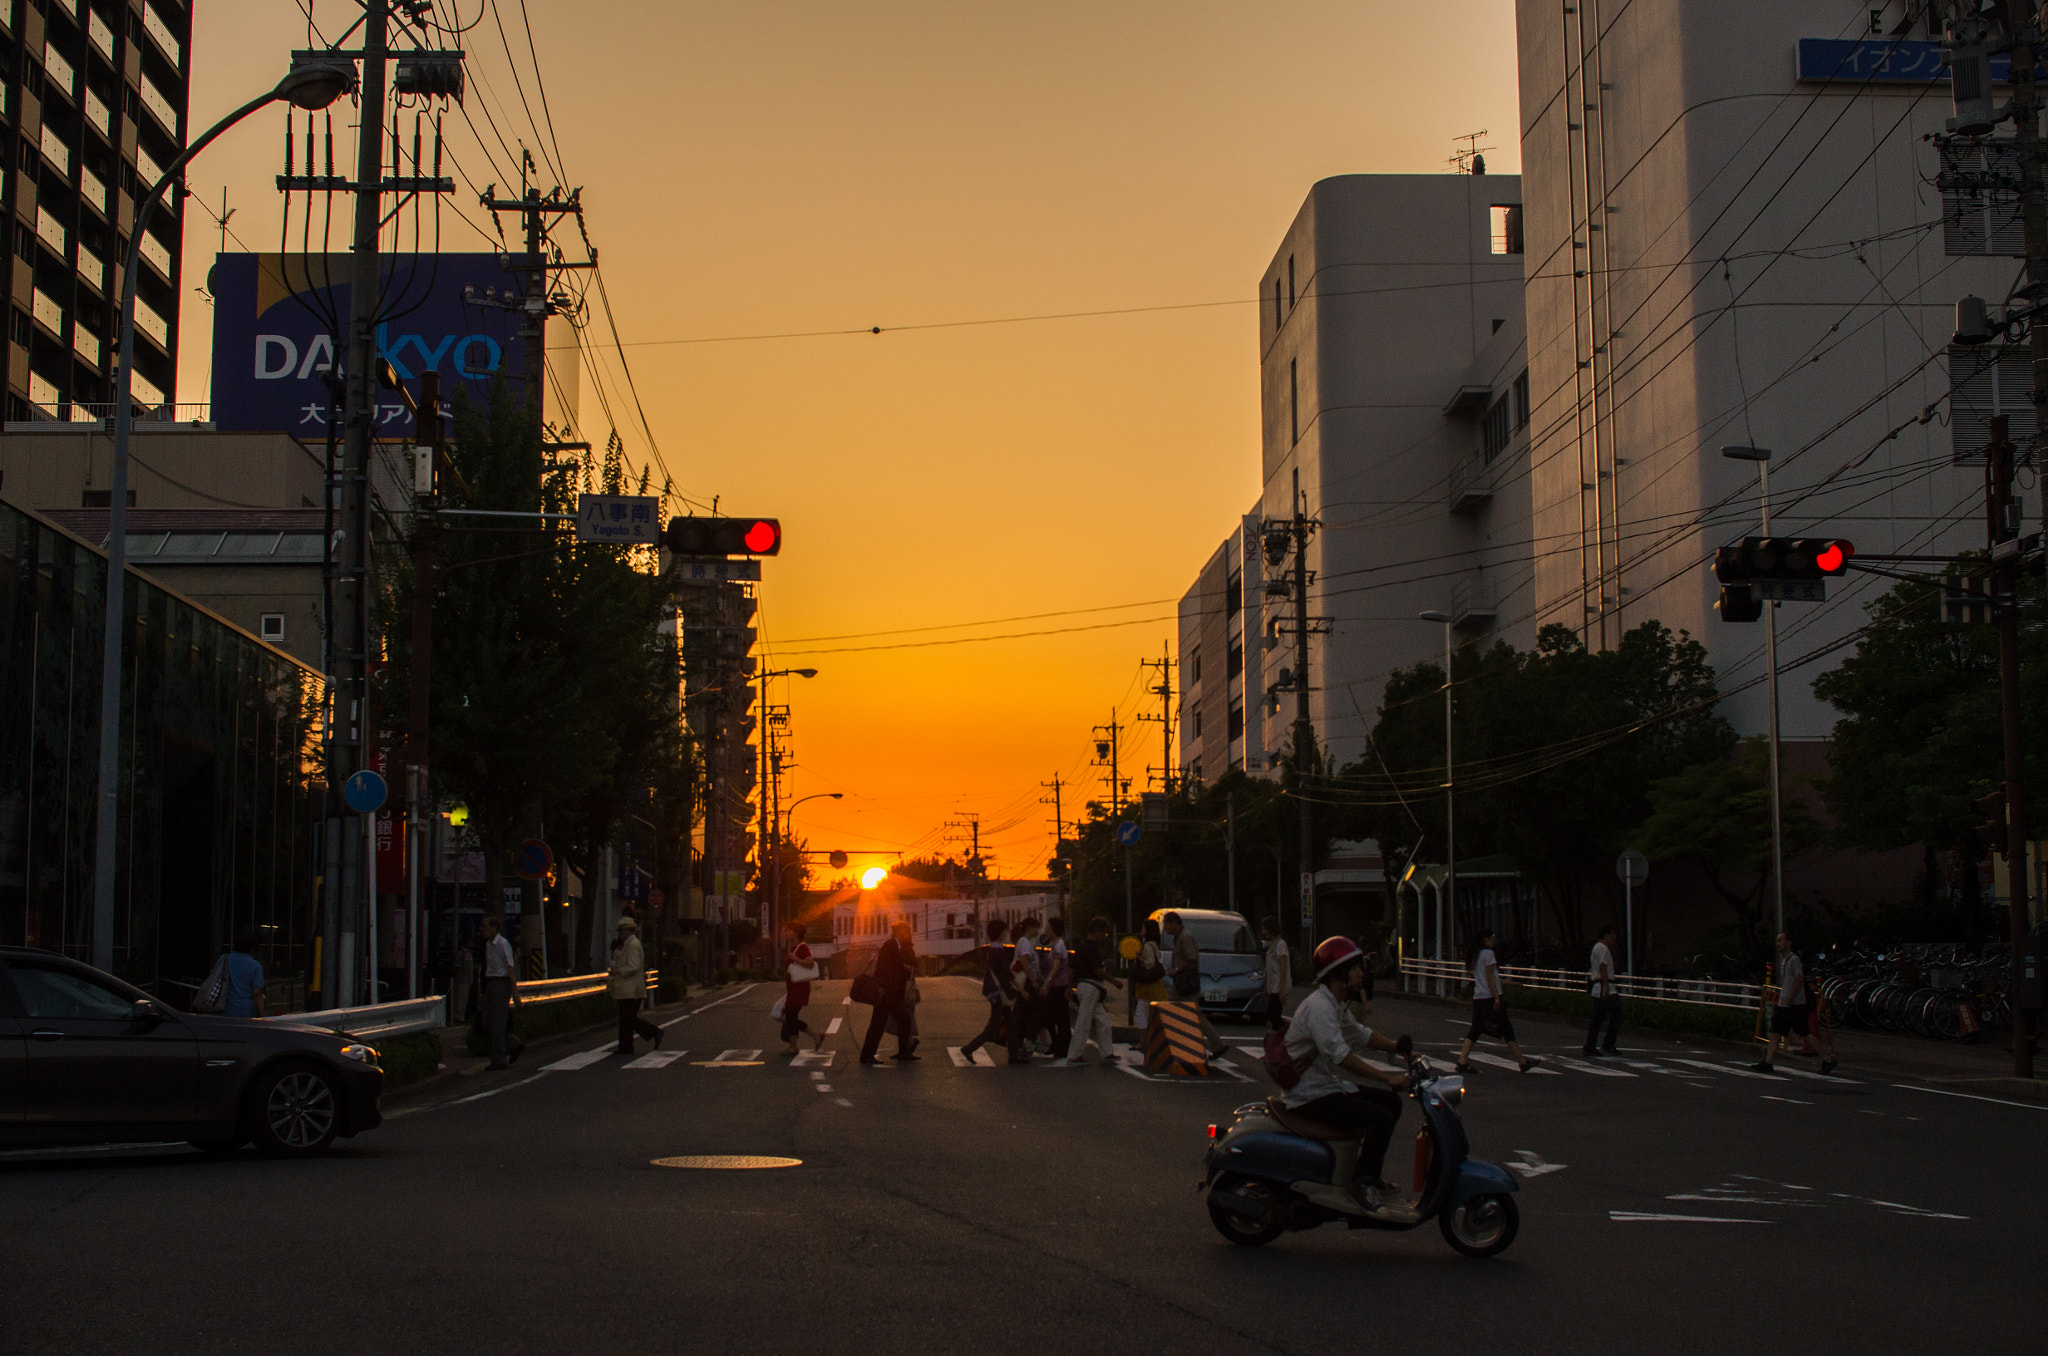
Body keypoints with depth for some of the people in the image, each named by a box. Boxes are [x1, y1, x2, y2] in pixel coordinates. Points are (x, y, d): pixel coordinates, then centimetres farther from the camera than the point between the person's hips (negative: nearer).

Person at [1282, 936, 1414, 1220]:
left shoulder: (1336, 1004, 13)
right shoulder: (1318, 1007, -21)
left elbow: (1359, 1034, 26)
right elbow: (1339, 1055, -30)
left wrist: (1398, 1047, 12)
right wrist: (1387, 1078, -32)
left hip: (1328, 1086, 11)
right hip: (1311, 1097, -11)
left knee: (1391, 1102, 15)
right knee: (1381, 1118, -22)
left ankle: (1366, 1173, 22)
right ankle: (1362, 1190, -15)